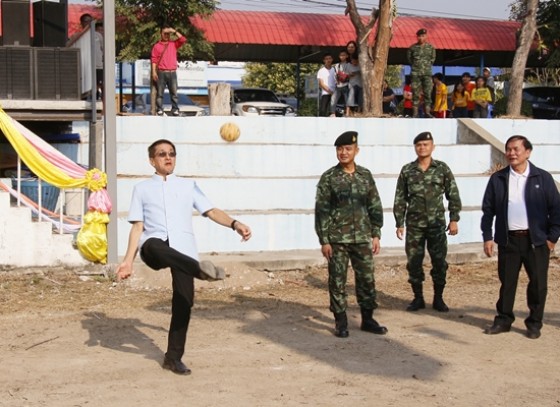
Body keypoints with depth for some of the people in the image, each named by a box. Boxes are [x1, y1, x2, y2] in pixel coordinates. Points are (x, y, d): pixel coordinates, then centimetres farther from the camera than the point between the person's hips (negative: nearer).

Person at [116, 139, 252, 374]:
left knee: (184, 301, -7)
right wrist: (128, 260, 5)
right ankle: (200, 269, -59)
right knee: (156, 246, -40)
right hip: (154, 247, -2)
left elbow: (211, 211, 9)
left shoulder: (188, 186, 20)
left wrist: (235, 224, -10)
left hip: (183, 250, 2)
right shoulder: (142, 189, 18)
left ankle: (174, 357, 6)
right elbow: (137, 227, 14)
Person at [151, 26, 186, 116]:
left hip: (172, 73, 2)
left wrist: (175, 32, -4)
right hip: (161, 73, -2)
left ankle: (175, 110, 2)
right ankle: (159, 110, -1)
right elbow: (154, 60, 2)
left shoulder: (174, 44, 13)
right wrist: (154, 72, -6)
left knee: (174, 93, 0)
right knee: (160, 93, -2)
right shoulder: (156, 46, 7)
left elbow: (183, 40, -2)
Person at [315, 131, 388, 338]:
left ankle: (367, 319, 19)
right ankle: (341, 322, 13)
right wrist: (324, 241, -9)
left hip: (362, 238, 3)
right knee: (337, 281, 2)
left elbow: (375, 207, 10)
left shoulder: (366, 175, 6)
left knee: (367, 279, 7)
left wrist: (376, 234, 4)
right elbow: (321, 211, -5)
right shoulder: (328, 178, -4)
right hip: (337, 239, -3)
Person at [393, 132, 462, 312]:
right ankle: (418, 298, 17)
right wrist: (399, 223, 1)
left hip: (437, 223, -1)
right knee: (414, 262, 4)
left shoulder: (442, 169, 0)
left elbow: (453, 195, 2)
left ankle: (438, 298, 16)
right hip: (414, 224, 1)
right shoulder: (407, 171, 2)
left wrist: (454, 219, -5)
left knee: (439, 262, 3)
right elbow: (400, 199, 5)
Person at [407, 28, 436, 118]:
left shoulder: (430, 47, 6)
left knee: (427, 93, -3)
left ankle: (427, 112, 1)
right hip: (415, 73, -1)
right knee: (415, 93, -2)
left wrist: (427, 66, 8)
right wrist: (414, 66, 8)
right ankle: (415, 113, 1)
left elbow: (433, 59, 14)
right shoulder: (413, 47, 3)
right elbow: (409, 58, 13)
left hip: (427, 73, 1)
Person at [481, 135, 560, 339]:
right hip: (508, 240, 1)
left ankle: (534, 323, 17)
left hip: (536, 240, -1)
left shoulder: (543, 178, 1)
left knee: (538, 283, 4)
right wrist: (487, 237, 1)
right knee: (507, 282, 7)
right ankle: (503, 319, 20)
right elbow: (488, 209, 7)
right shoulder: (497, 179, 4)